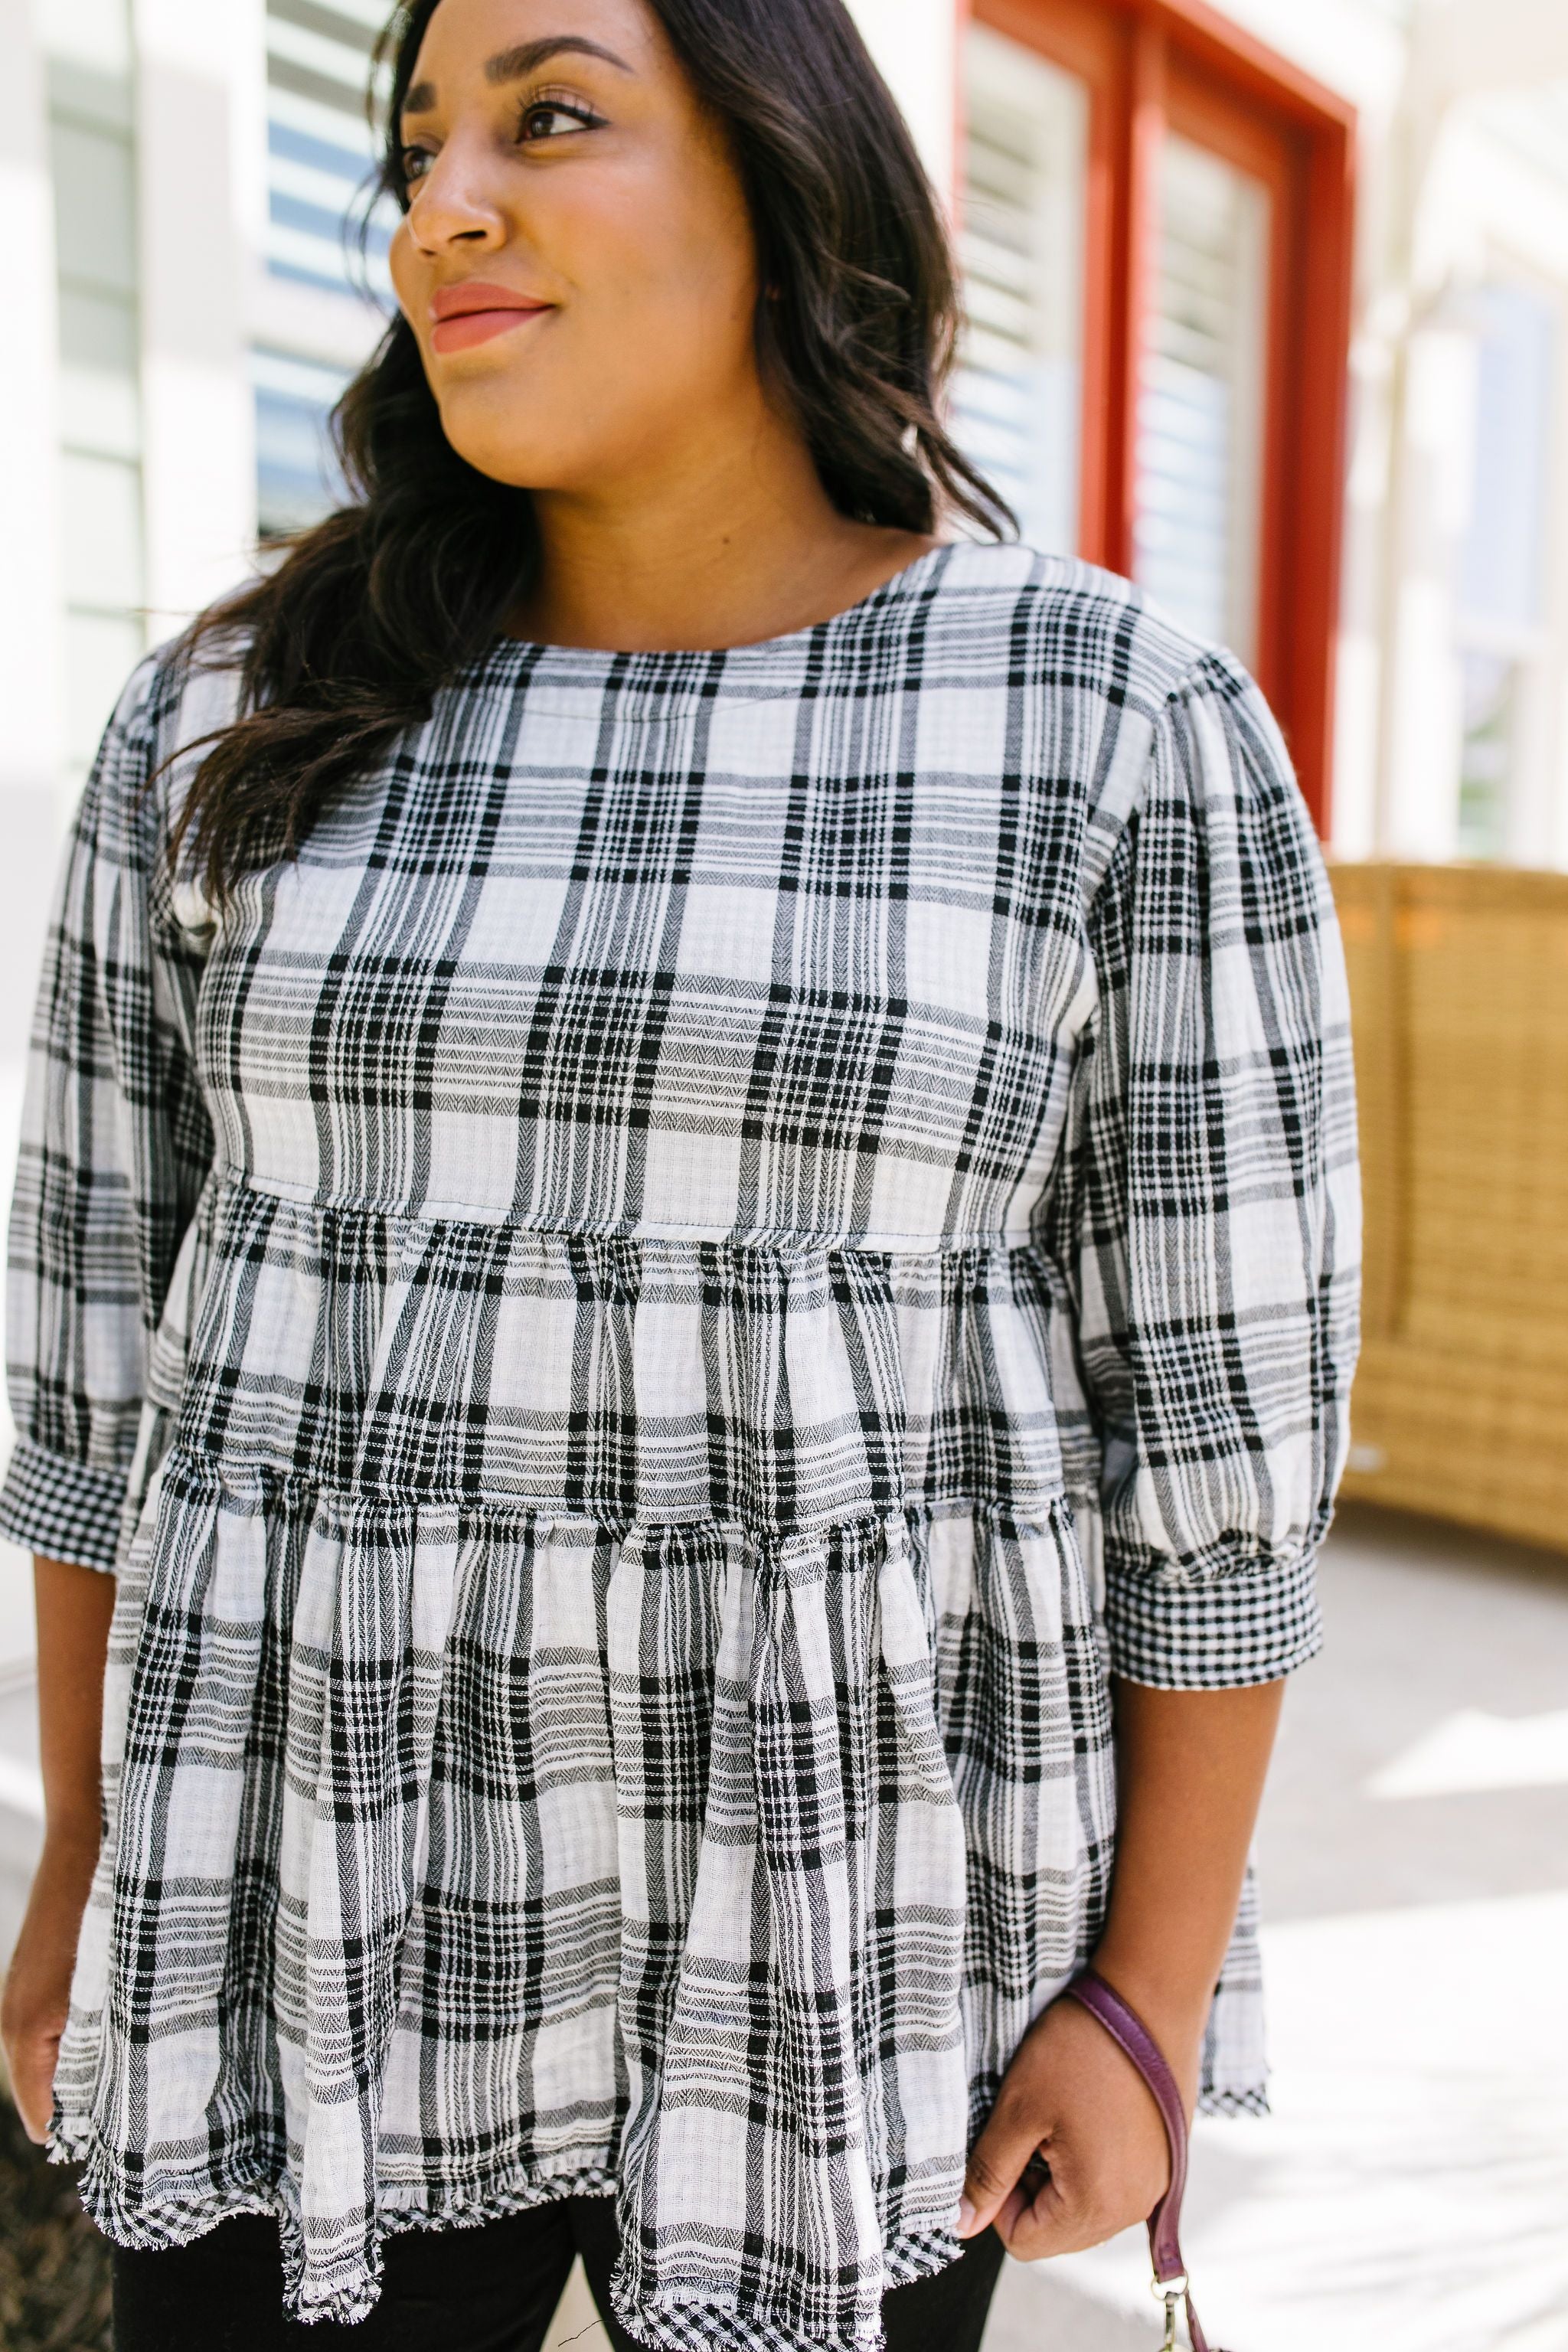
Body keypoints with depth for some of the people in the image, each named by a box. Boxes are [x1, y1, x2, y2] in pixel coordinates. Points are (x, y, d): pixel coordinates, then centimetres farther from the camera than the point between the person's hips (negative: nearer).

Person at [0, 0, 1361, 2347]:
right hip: (336, 1886, 3)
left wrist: (1147, 1998, -6)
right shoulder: (235, 725, -2)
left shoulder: (1128, 731, -10)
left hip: (843, 1901, -1)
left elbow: (1216, 1383, -8)